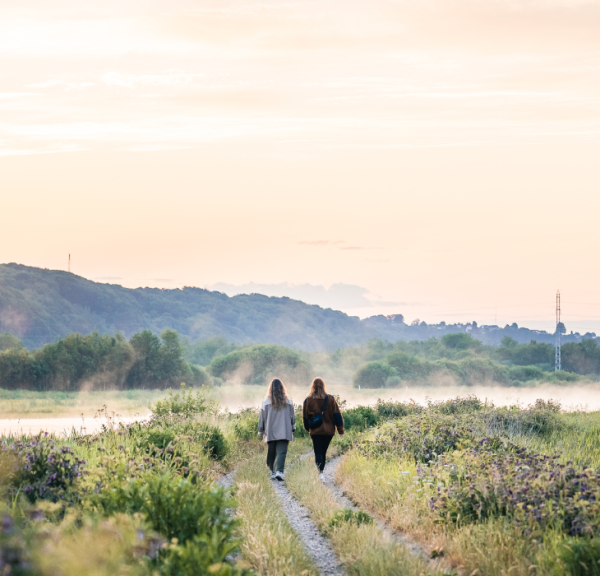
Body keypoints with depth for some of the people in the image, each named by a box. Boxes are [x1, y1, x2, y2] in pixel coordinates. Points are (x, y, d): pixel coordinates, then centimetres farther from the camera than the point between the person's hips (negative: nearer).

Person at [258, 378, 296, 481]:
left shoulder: (266, 401, -1)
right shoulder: (288, 401, 1)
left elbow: (262, 418, 3)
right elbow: (292, 416, 7)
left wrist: (260, 431, 12)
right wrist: (292, 429, 18)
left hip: (270, 433, 1)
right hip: (284, 433, -1)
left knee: (271, 452, 12)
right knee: (281, 452, -7)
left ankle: (272, 472, 18)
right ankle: (279, 471, -23)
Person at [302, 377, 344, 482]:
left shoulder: (308, 401, -4)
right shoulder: (330, 399, -2)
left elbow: (305, 417, 4)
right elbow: (337, 415, -2)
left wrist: (308, 428, 20)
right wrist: (340, 430, 3)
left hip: (315, 431, -1)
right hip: (328, 430, 2)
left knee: (318, 452, -2)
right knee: (323, 452, 15)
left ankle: (320, 472, -20)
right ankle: (321, 471, 21)